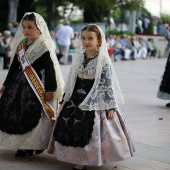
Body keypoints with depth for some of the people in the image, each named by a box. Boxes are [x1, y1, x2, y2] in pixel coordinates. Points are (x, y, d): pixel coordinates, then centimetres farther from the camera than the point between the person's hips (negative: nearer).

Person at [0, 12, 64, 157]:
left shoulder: (44, 47, -10)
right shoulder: (20, 45, 9)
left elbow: (50, 69, -11)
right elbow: (14, 65, 16)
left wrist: (49, 89, -15)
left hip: (37, 86, -7)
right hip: (19, 83, 7)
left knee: (32, 115, -6)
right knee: (14, 112, 6)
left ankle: (33, 145, 11)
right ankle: (22, 144, 19)